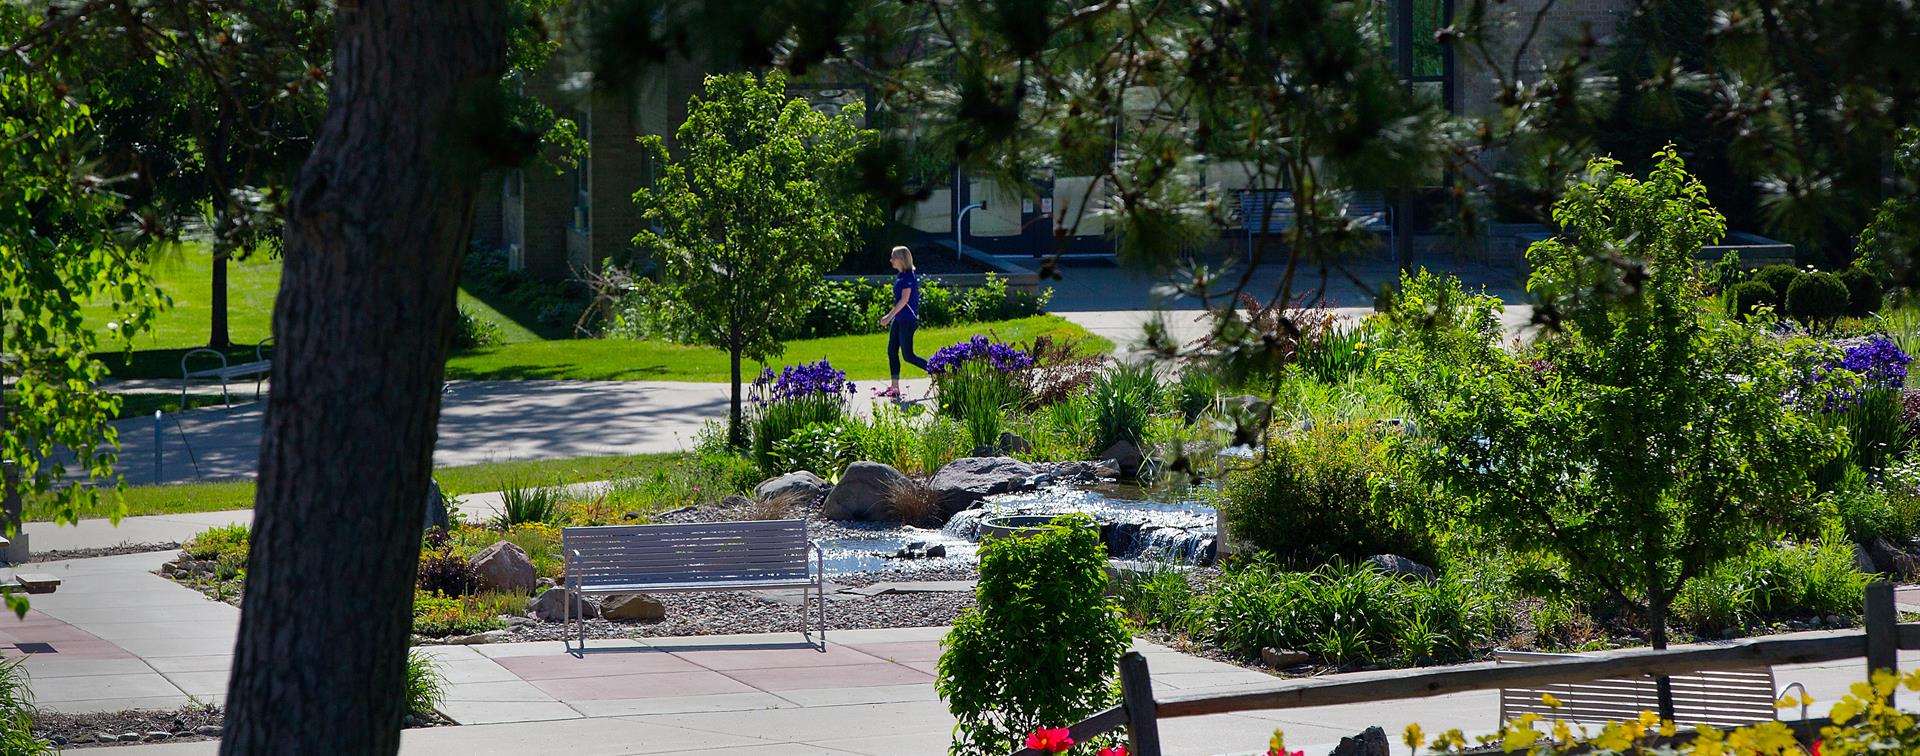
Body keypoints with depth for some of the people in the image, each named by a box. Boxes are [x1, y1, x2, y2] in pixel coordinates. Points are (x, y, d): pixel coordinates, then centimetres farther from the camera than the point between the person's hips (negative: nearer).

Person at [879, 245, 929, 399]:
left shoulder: (909, 276, -16)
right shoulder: (899, 276, 12)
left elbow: (904, 299, -21)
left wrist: (889, 316, -21)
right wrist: (890, 316, 22)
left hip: (907, 320, -10)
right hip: (899, 320, 10)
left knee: (908, 355, -6)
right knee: (892, 351, 6)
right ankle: (894, 388, 8)